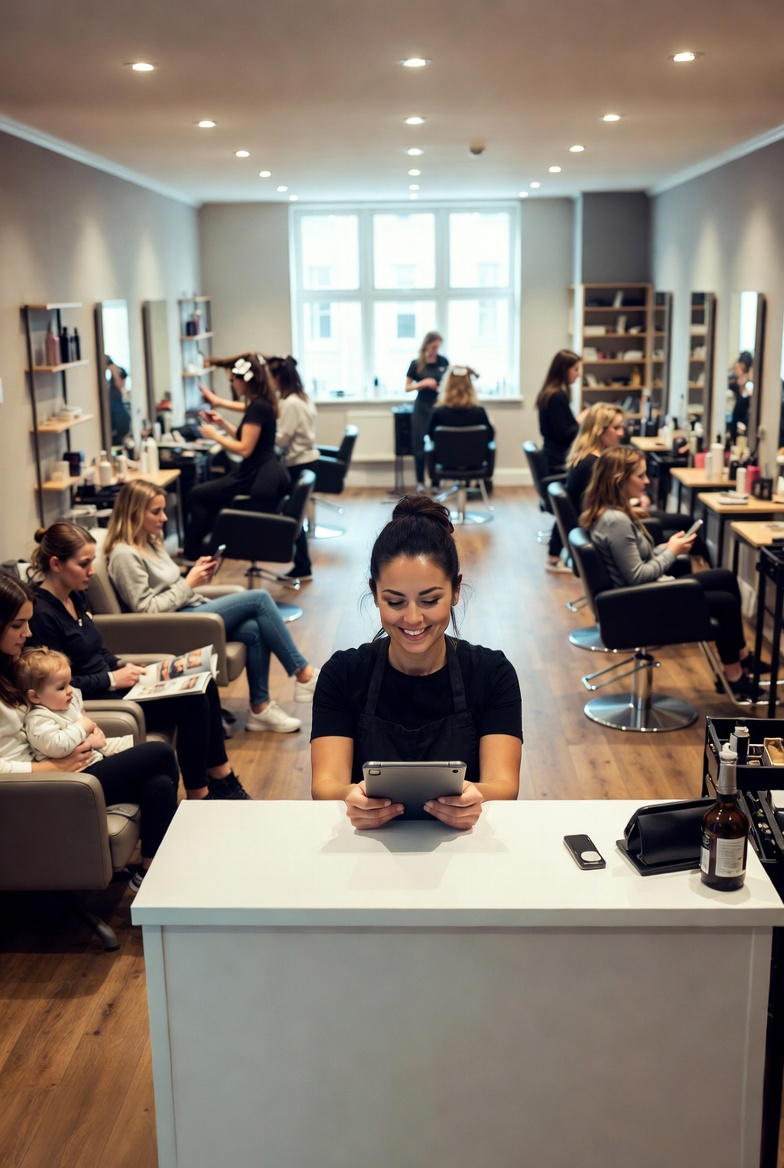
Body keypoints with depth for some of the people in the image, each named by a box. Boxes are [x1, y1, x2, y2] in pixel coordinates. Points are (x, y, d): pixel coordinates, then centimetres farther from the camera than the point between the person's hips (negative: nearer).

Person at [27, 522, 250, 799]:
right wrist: (113, 679, -18)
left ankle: (221, 780, 8)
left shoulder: (77, 595, 7)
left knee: (204, 686, -1)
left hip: (108, 686, 9)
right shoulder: (41, 614, -21)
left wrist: (121, 665, 1)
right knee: (192, 702, -17)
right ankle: (198, 797, -3)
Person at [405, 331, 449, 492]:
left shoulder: (443, 361, 2)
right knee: (420, 446, 1)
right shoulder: (416, 364, -4)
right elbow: (407, 388, 0)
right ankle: (420, 482, 13)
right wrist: (423, 383, -17)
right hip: (422, 408, -1)